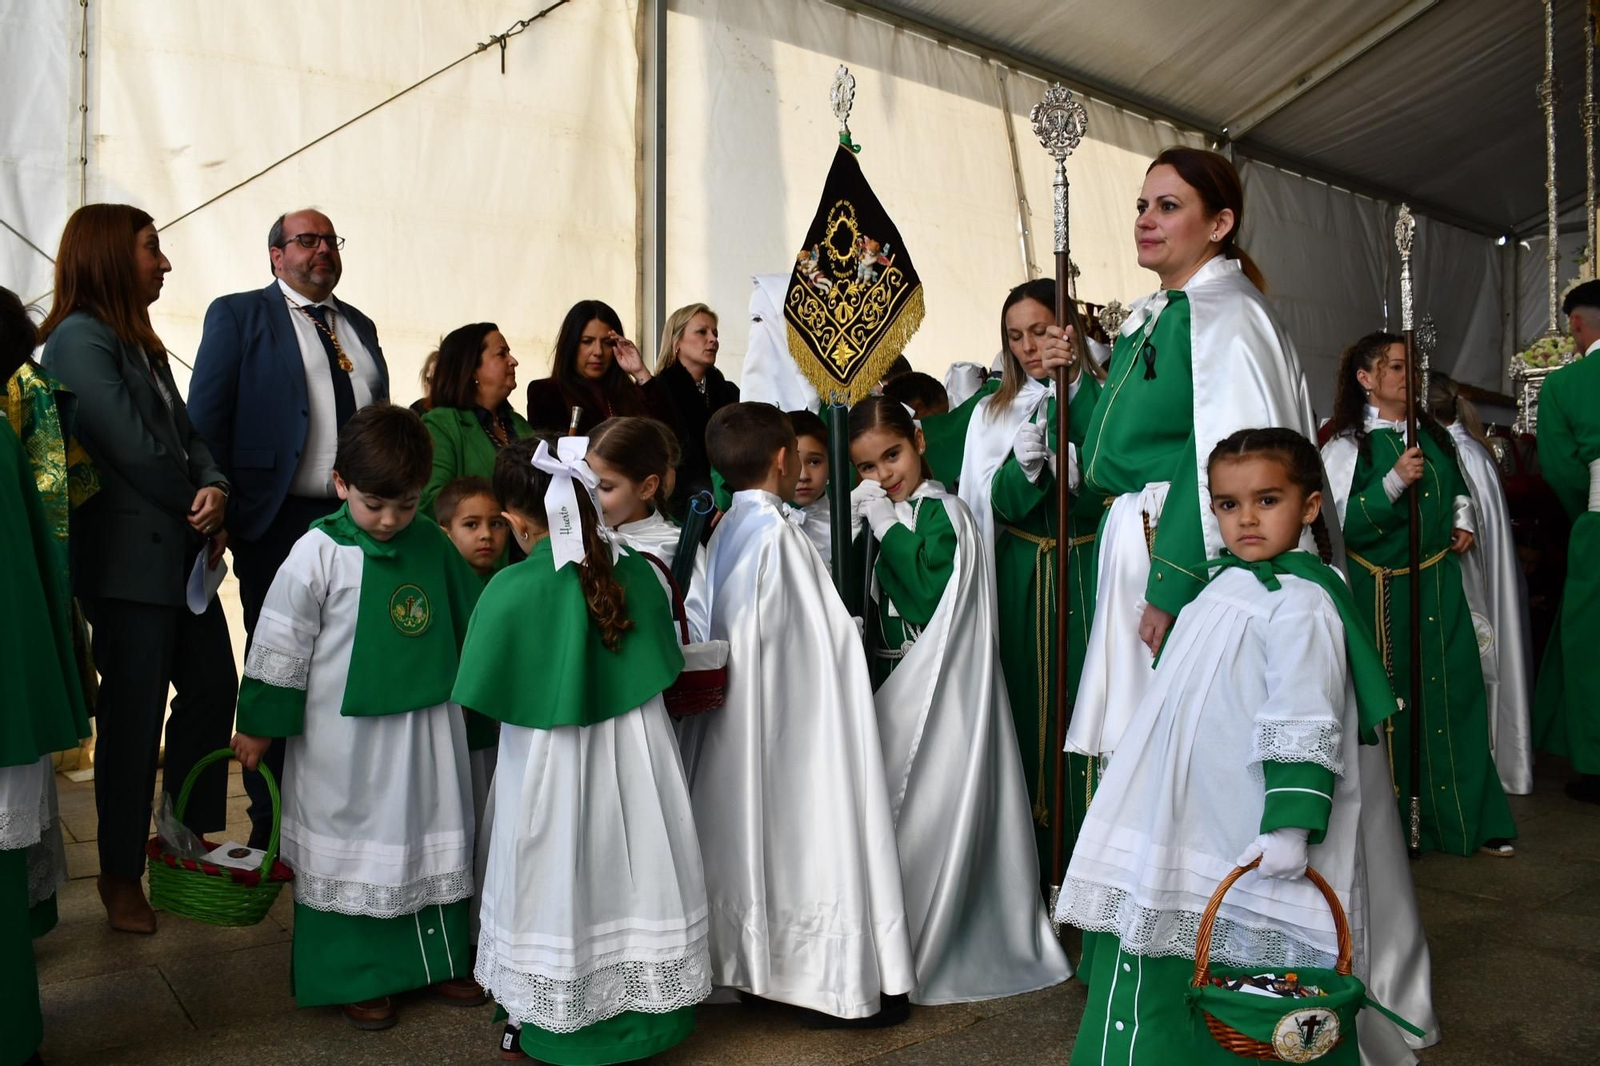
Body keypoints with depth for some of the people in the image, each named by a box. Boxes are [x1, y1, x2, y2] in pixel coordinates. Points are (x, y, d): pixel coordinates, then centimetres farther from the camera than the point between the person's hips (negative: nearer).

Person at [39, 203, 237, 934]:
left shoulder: (140, 342, 18)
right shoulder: (80, 338, -10)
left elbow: (186, 433, 11)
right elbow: (135, 449, -18)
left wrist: (214, 487, -9)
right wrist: (198, 505, -5)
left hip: (181, 553, 9)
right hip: (129, 560, -9)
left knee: (213, 686, 12)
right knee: (133, 715, 0)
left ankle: (191, 840, 28)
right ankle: (121, 874, 16)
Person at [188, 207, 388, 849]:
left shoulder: (359, 327, 18)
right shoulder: (238, 315, 2)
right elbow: (206, 418, -3)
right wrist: (217, 506, -11)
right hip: (279, 524, -4)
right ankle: (271, 822, 17)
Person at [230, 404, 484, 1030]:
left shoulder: (432, 546, 0)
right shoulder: (319, 554, -12)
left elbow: (473, 616, 14)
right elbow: (280, 644, -7)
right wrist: (258, 726, -2)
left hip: (427, 727, 4)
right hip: (345, 736, -4)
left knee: (435, 843, 14)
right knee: (349, 849, 8)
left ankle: (439, 959, 30)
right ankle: (353, 977, 24)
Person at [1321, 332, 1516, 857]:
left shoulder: (1433, 434, 10)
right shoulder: (1347, 445, -8)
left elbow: (1457, 485, 28)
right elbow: (1343, 525, -17)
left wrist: (1463, 520, 10)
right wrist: (1393, 482, -25)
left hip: (1440, 582, 5)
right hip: (1381, 590, -5)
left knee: (1454, 694, 6)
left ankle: (1469, 818, 17)